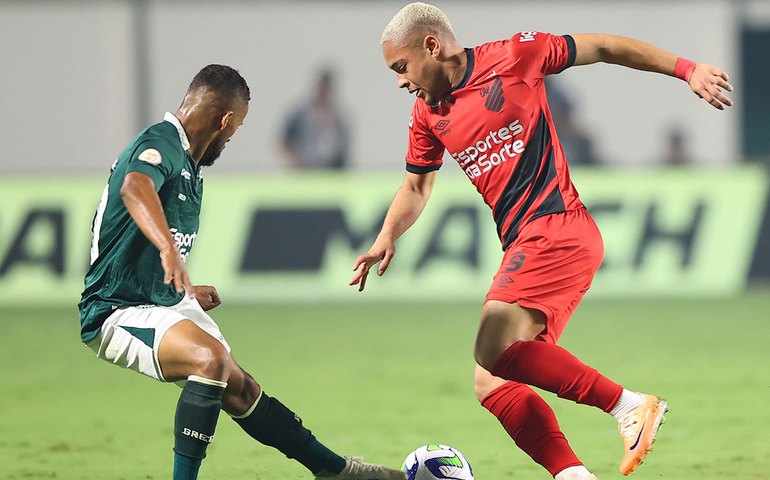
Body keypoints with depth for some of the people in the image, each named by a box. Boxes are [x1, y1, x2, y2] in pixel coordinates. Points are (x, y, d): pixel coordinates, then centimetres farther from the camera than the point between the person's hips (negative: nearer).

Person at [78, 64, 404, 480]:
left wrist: (185, 293, 37)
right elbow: (134, 188, -45)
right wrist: (169, 249, -61)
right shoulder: (160, 145, -19)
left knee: (239, 390, 20)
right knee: (211, 357, -34)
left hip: (163, 305, 10)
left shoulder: (186, 161, 13)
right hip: (116, 314, -10)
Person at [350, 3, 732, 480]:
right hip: (523, 244, 8)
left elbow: (603, 48, 4)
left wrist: (687, 69, 4)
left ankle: (628, 404, -22)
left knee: (493, 349, -26)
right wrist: (387, 239, 11)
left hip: (556, 228, -8)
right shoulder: (428, 115, 15)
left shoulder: (512, 57, -4)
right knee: (491, 384, 0)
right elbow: (416, 186, 29)